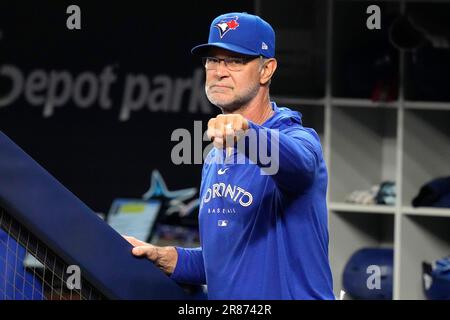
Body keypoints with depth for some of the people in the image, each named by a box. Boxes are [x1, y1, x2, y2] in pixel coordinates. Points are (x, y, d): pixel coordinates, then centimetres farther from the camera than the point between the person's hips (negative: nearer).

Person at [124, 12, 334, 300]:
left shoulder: (296, 138, -12)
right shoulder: (215, 159, 14)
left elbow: (297, 162, -37)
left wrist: (245, 131, -54)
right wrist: (166, 258, 4)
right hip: (223, 298, 7)